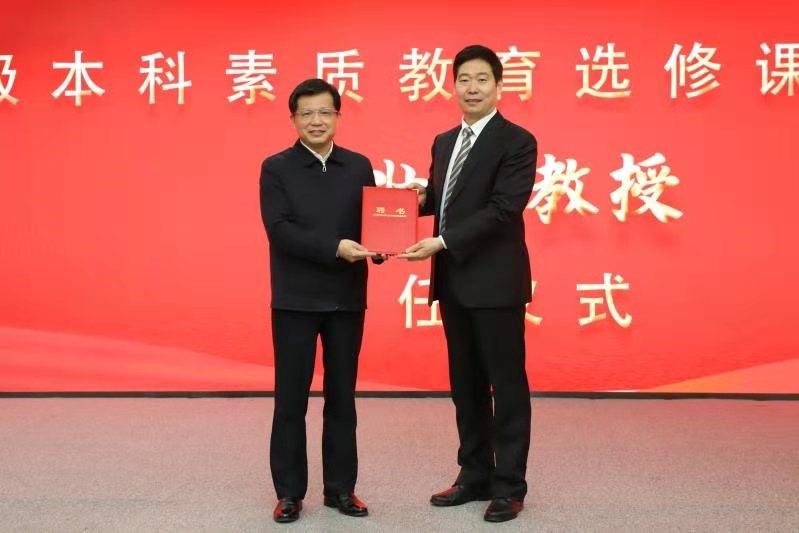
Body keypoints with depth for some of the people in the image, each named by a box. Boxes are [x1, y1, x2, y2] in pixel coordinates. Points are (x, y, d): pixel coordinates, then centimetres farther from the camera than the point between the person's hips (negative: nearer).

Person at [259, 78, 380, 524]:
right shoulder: (277, 168, -1)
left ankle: (341, 488, 21)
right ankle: (289, 492, 16)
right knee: (291, 399, 4)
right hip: (295, 299, -2)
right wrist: (335, 248, -22)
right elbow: (280, 230, -12)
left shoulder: (359, 166, 8)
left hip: (347, 297, 3)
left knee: (342, 397, 9)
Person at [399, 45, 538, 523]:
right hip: (453, 280, 8)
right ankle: (475, 475, 26)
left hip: (495, 280, -7)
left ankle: (509, 486, 12)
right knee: (465, 383, 14)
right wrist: (420, 197, -1)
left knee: (506, 383, 1)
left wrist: (440, 241, -22)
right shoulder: (444, 142, 15)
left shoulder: (517, 141, -8)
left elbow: (502, 210, -18)